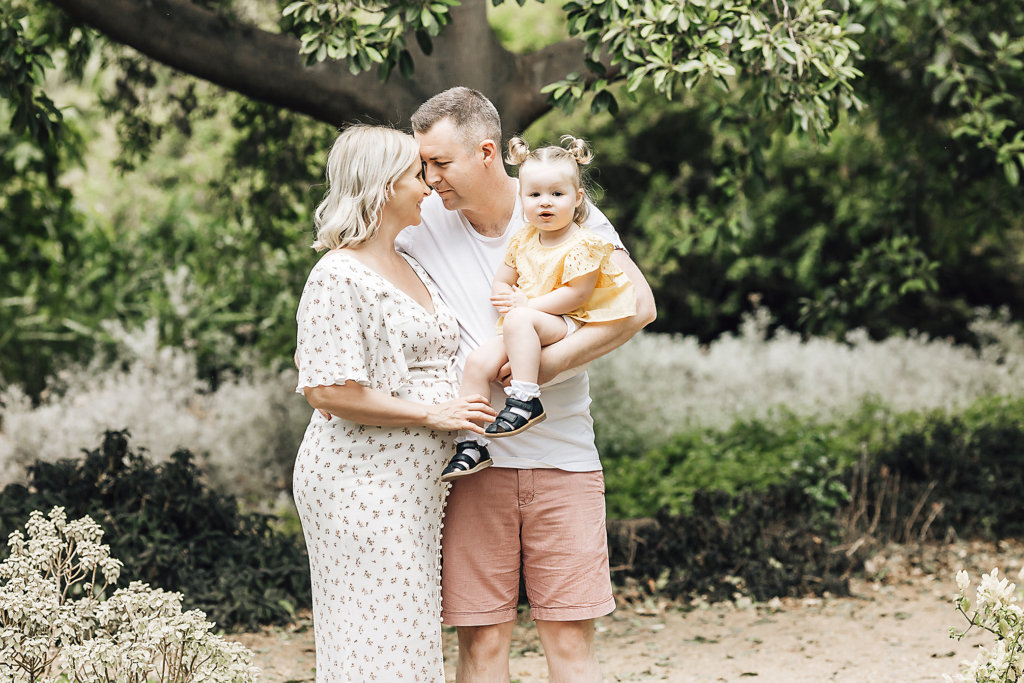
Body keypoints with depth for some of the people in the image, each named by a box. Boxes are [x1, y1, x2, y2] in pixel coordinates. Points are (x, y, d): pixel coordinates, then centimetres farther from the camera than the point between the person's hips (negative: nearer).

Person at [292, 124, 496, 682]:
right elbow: (328, 390, -20)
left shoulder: (412, 269, 17)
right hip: (360, 483, -9)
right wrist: (433, 414, -15)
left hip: (414, 482, 9)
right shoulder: (339, 277, -12)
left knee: (409, 637, 9)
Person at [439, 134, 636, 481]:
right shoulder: (523, 241, 14)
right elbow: (502, 281, 20)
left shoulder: (583, 244, -6)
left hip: (564, 326, -7)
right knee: (478, 361, -15)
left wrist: (527, 305, -16)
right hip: (524, 334, 7)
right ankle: (471, 445, -14)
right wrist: (504, 296, -5)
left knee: (520, 320, -36)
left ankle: (525, 400, -36)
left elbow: (576, 294, -14)